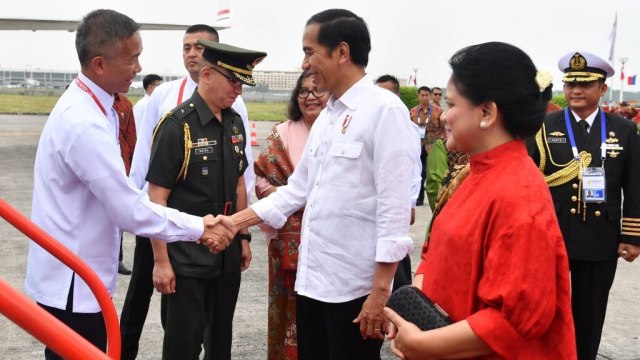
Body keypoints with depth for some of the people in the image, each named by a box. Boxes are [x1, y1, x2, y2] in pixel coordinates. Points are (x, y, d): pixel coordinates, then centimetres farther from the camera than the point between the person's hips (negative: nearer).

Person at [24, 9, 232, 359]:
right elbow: (129, 210, -24)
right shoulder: (84, 123, -26)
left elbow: (118, 192, 10)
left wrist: (193, 224, 5)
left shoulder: (88, 106, 5)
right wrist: (199, 228, -13)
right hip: (71, 283, -9)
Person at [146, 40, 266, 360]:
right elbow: (157, 197, -15)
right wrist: (161, 261, -15)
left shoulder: (235, 123, 5)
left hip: (228, 254, 6)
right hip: (186, 260, -6)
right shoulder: (177, 125, -16)